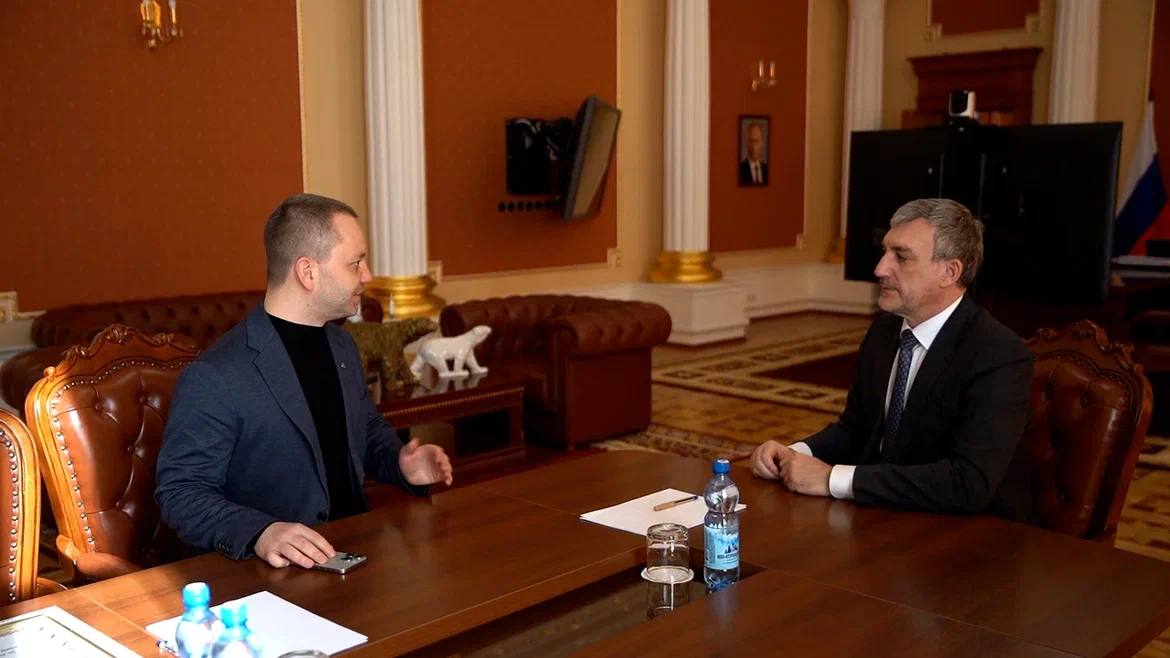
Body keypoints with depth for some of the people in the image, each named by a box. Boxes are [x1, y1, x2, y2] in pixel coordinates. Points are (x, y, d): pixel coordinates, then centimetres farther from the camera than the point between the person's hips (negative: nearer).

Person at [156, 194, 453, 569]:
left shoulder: (342, 346, 9)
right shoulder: (213, 378, -15)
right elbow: (179, 492, -12)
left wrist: (400, 464, 2)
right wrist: (259, 533, -28)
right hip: (275, 570, -7)